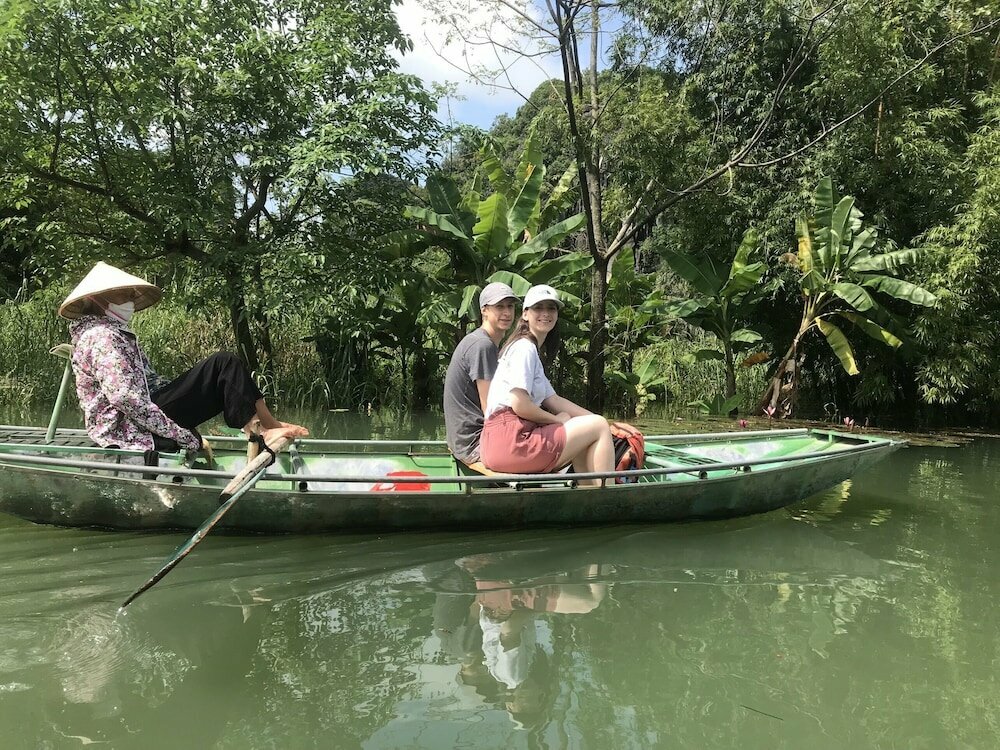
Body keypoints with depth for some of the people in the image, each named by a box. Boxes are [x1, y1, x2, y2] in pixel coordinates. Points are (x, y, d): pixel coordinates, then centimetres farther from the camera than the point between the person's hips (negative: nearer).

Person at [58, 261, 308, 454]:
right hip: (131, 430, -10)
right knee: (224, 366, -14)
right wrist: (182, 435, -25)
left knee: (222, 364, 1)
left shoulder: (116, 333, 22)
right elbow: (126, 398, -24)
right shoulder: (102, 336, -12)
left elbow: (150, 381, 19)